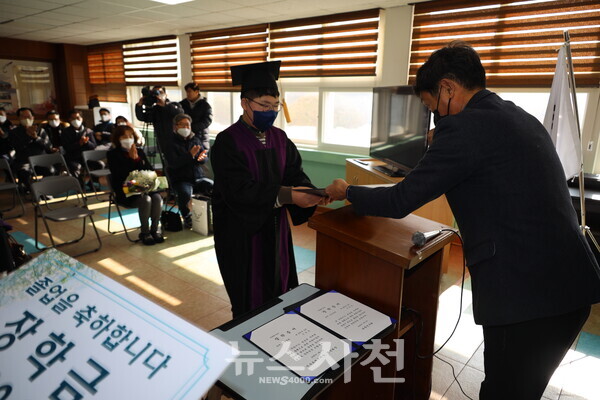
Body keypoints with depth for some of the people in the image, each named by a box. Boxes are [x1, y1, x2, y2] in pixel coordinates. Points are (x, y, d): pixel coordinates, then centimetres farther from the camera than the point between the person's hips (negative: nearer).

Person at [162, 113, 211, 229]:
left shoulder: (196, 139, 14)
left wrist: (201, 157, -21)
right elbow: (173, 163, -14)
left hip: (198, 177, 4)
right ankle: (187, 217, -7)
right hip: (180, 179, -3)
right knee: (185, 193, -36)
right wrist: (190, 155, -26)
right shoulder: (171, 143, 1)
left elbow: (205, 158, 5)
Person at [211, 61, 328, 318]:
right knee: (250, 300, 8)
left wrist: (311, 194, -23)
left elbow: (295, 174, 0)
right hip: (242, 232, -6)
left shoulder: (279, 138, 4)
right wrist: (288, 196, -33)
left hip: (275, 228, 6)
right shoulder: (227, 143, -16)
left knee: (278, 290, 17)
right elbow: (240, 191, -26)